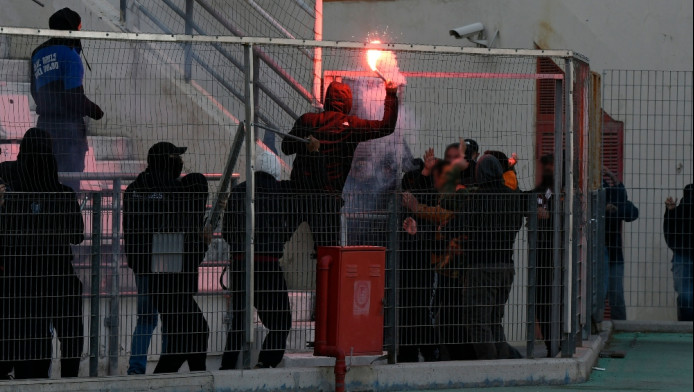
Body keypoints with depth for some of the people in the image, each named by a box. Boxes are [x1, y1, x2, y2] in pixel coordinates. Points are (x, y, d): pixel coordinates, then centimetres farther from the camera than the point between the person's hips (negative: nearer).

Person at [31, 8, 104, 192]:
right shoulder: (69, 54, -11)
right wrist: (95, 111, 0)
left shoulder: (38, 54, 13)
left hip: (43, 124, 8)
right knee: (69, 183, -6)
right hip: (69, 127, -8)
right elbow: (75, 96, -15)